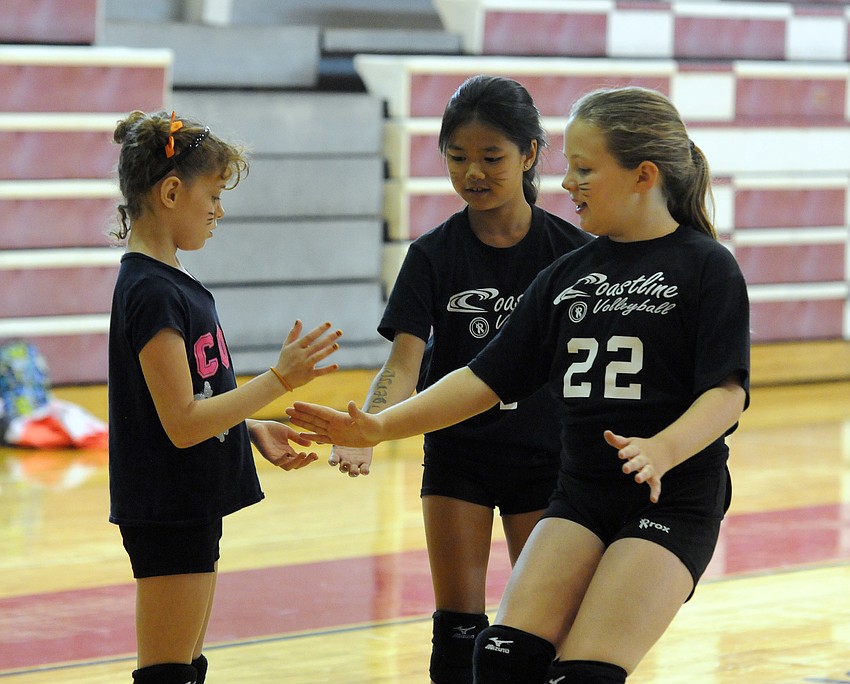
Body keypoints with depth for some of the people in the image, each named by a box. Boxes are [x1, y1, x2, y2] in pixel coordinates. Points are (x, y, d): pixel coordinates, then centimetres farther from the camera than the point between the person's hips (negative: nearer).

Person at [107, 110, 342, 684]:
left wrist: (253, 430, 8)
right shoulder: (152, 292, -19)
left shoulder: (164, 281, 11)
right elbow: (182, 424, -22)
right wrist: (280, 379, -22)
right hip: (167, 510, -10)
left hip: (192, 506, 10)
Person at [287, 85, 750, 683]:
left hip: (673, 502, -5)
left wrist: (661, 450, -33)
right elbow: (488, 380, 12)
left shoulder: (706, 267, -4)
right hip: (581, 494, 5)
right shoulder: (567, 275, 12)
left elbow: (727, 392, -14)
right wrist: (380, 428, 2)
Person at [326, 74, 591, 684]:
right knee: (459, 626, 3)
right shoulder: (434, 256, -10)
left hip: (544, 456, 0)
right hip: (456, 456, 1)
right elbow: (403, 366, -18)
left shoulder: (570, 250, -9)